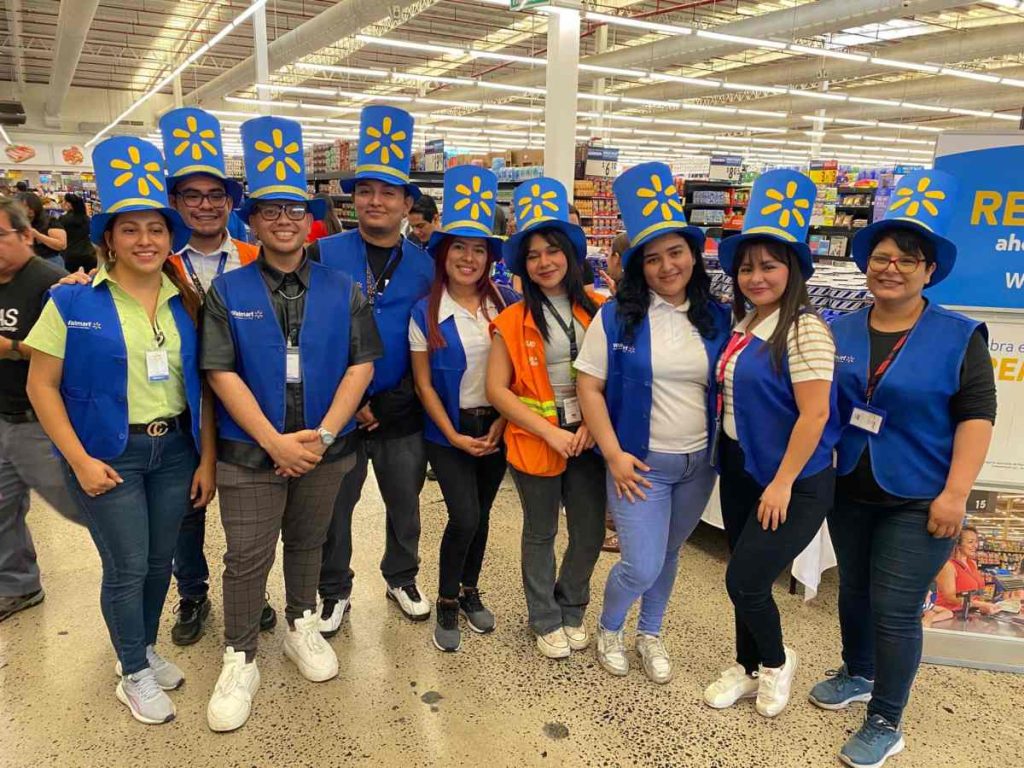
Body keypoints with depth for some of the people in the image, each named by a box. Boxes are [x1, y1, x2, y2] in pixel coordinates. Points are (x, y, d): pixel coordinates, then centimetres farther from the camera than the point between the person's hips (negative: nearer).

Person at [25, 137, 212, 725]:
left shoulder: (186, 302, 2)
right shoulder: (73, 301, -8)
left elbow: (201, 385, 4)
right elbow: (42, 386, -6)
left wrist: (207, 458, 0)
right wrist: (80, 461, -12)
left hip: (175, 449, 4)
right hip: (109, 455, -3)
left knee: (161, 560, 15)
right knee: (127, 568, 5)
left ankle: (148, 649, 40)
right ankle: (134, 675, 28)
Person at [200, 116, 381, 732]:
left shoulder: (342, 291, 1)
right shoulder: (227, 292, -3)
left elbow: (361, 365, -4)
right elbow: (222, 372, -9)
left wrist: (322, 435, -14)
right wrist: (275, 442, -16)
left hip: (325, 448, 2)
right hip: (250, 450, -1)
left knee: (308, 543, 18)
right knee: (247, 558, 6)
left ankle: (302, 626, 40)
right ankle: (240, 661, 23)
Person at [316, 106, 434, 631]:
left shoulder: (425, 266, 1)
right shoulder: (325, 255, -5)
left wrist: (390, 404, -7)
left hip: (402, 415, 2)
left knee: (405, 505, 16)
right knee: (334, 508, 11)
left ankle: (402, 580, 39)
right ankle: (334, 593, 32)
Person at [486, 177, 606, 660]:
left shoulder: (597, 310, 0)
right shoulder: (512, 321, -5)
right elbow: (497, 390, -9)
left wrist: (592, 425, -10)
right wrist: (551, 434, -14)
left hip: (589, 436, 2)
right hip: (535, 439, -2)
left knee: (590, 534, 10)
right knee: (541, 533, 13)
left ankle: (572, 610, 37)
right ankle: (546, 620, 34)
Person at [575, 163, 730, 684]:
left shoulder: (718, 320, 1)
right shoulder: (615, 317, -9)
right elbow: (589, 387, -9)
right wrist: (613, 454, -14)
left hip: (700, 464, 4)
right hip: (639, 463, -3)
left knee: (667, 555, 18)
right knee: (641, 566, -3)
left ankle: (650, 634, 43)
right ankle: (608, 630, 29)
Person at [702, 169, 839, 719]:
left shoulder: (803, 330, -18)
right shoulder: (742, 324, 6)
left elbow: (814, 414, -20)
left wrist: (782, 484, -18)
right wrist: (727, 460, 6)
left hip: (793, 483, -7)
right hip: (739, 469, 7)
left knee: (745, 581, -3)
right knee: (746, 577, 16)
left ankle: (776, 662, 26)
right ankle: (747, 667, 36)